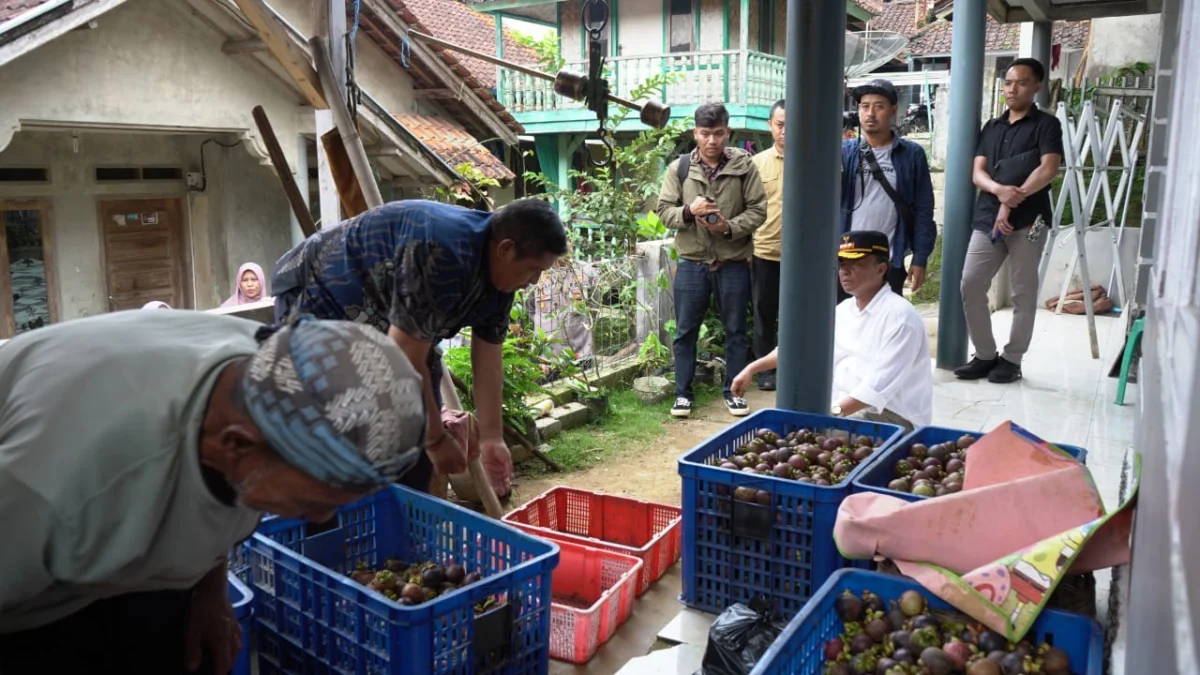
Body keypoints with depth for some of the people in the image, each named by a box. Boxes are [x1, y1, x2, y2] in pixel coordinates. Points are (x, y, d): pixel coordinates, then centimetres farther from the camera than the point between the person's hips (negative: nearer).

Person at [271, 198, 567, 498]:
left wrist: (491, 438, -3)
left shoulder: (498, 273, -9)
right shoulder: (441, 255, -37)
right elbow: (405, 362, -33)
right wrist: (437, 439, -23)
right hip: (318, 301, -8)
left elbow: (488, 359, -2)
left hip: (375, 315, 9)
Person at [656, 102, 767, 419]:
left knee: (736, 331, 10)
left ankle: (734, 391, 24)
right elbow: (663, 210, 2)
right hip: (691, 263, 1)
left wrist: (730, 227, -18)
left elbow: (758, 210, -2)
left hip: (733, 263, 0)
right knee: (686, 331, 7)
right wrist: (688, 211, -18)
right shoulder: (678, 168, 1)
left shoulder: (744, 166, -2)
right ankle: (683, 393, 20)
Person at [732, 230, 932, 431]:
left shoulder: (899, 315, -16)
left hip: (892, 417, -8)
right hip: (842, 408, 8)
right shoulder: (843, 310, 10)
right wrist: (752, 369, 10)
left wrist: (834, 411, -33)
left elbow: (880, 384, -26)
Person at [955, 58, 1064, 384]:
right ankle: (985, 355, 11)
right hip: (987, 218, 5)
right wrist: (999, 190, -14)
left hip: (1027, 219, -5)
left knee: (1022, 293, 0)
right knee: (970, 285, -1)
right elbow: (978, 172, 7)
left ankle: (1011, 359, 10)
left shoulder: (1046, 124, 3)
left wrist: (1013, 200, -15)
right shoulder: (992, 127, 17)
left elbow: (1048, 169, -10)